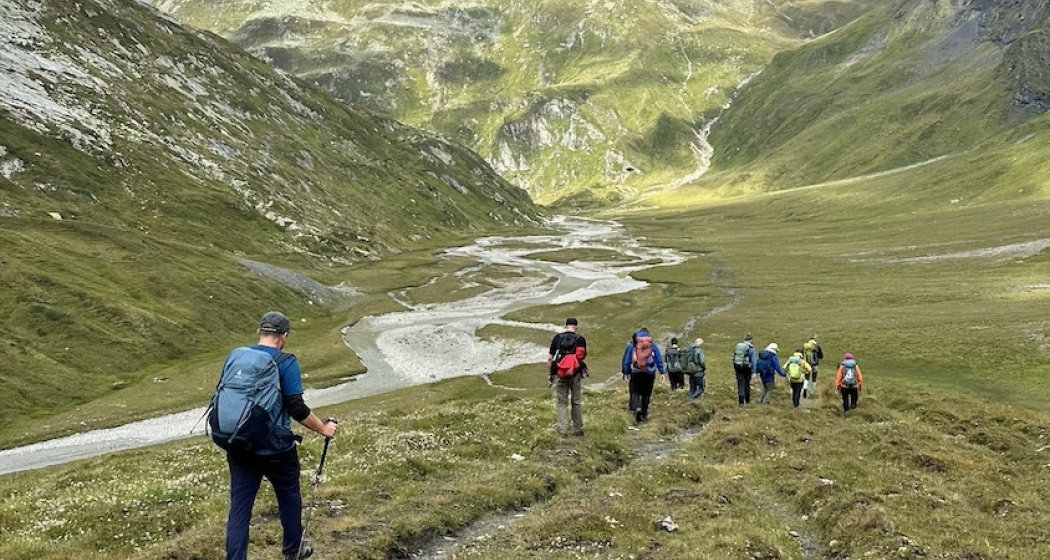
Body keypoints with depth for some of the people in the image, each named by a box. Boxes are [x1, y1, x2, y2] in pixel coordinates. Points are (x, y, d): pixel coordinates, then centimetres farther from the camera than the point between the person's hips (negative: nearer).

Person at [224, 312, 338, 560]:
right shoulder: (286, 363, -14)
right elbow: (297, 408, -17)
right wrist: (323, 428, -3)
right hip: (275, 450, -4)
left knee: (239, 507, 9)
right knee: (289, 498, 19)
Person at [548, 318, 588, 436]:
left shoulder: (557, 338, 1)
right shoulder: (580, 339, -2)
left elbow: (550, 358, 1)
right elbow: (582, 357, 0)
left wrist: (552, 373, 10)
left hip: (560, 374, 0)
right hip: (576, 374, 0)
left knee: (562, 402, 7)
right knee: (577, 402, 10)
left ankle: (563, 429, 4)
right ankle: (577, 429, 15)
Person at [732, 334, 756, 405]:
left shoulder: (738, 346, 6)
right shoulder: (751, 348, -8)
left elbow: (734, 357, 10)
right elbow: (753, 360, -10)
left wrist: (735, 368, 17)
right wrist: (753, 372, -6)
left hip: (738, 367, 3)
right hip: (747, 368, -2)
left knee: (740, 384, 3)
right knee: (747, 384, 14)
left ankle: (741, 401, -5)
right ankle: (747, 401, 27)